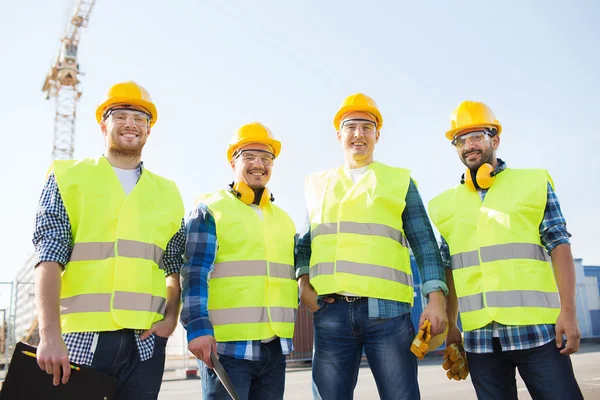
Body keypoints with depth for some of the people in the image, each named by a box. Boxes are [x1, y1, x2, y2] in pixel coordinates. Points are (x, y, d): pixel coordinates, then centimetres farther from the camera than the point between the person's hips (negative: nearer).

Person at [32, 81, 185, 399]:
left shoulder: (167, 193, 13)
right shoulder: (67, 177, 4)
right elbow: (49, 257, -6)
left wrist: (171, 317, -1)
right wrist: (50, 335, -15)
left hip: (145, 342, 3)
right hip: (80, 338, -2)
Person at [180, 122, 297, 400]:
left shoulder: (284, 219, 18)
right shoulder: (209, 209, 1)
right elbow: (194, 272, -8)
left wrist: (289, 329, 15)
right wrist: (197, 326, -19)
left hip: (275, 347, 6)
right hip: (226, 345, -6)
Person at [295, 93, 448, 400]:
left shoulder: (400, 181, 11)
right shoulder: (318, 185, 18)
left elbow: (424, 244, 6)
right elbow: (306, 242, 20)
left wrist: (436, 298, -5)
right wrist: (304, 284, 3)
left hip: (387, 308, -2)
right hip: (331, 311, 2)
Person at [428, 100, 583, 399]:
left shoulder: (534, 184, 6)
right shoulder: (446, 204, 12)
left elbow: (559, 247, 1)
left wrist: (568, 311, -8)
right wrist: (450, 325, 10)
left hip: (536, 328, -2)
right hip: (479, 336, 3)